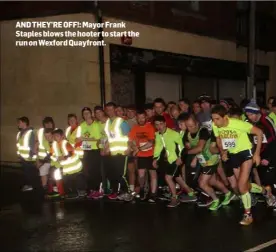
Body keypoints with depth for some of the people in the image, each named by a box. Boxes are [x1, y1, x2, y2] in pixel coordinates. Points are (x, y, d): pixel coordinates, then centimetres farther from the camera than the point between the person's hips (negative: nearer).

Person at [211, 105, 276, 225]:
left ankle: (248, 215, 5)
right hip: (232, 155, 6)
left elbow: (259, 132, -19)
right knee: (244, 186, 12)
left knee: (241, 186, -15)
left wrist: (257, 153, -18)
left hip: (245, 153, -6)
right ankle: (265, 191, 41)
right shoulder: (215, 126, -14)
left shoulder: (238, 123, -29)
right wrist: (222, 152, -9)